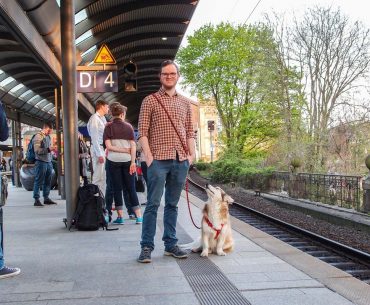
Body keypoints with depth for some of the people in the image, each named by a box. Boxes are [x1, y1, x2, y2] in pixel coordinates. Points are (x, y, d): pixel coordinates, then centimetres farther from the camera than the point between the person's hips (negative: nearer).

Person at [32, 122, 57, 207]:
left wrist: (52, 149, 10)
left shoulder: (48, 137, 18)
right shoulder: (38, 136, -7)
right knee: (39, 181, -5)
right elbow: (37, 150, -16)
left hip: (48, 162, 8)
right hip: (41, 162, -8)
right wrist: (48, 149, -23)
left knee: (48, 181, 10)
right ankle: (36, 200, -3)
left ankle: (46, 198, 18)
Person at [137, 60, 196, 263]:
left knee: (172, 204, 10)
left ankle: (170, 244, 18)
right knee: (153, 204, -4)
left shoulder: (185, 102, 17)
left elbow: (190, 131, 18)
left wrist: (192, 154, 5)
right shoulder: (150, 101, 4)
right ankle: (146, 247, 2)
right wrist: (148, 155, -12)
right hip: (159, 160, -4)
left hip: (181, 160, 4)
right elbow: (142, 132, -2)